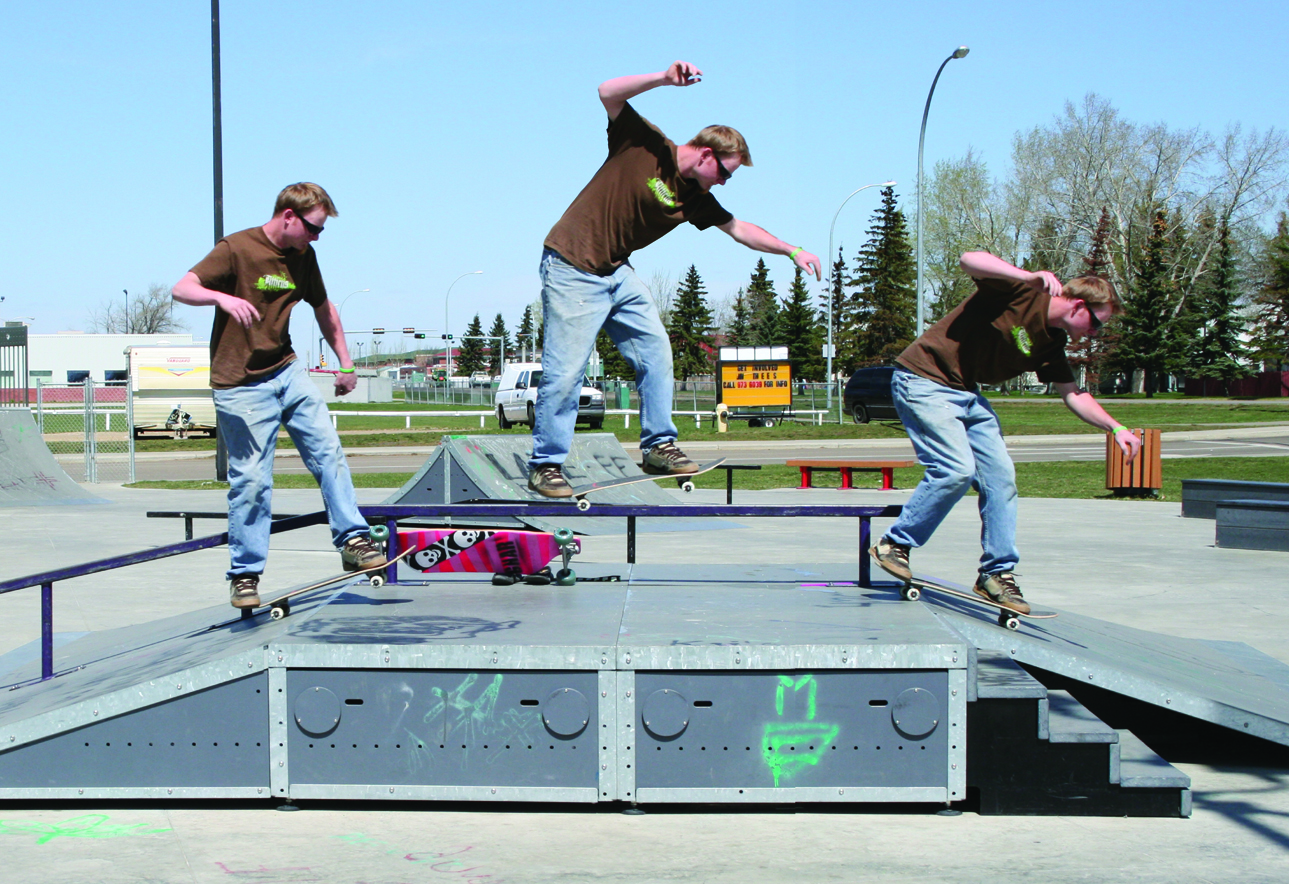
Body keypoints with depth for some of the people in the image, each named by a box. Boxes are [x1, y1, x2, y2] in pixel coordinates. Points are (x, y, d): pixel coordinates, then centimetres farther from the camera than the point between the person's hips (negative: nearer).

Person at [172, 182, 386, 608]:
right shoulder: (237, 249, -12)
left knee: (328, 452, -2)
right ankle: (245, 574, 7)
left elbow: (323, 308, 22)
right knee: (251, 478, -4)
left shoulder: (302, 257, 7)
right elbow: (182, 288, -19)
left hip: (288, 372, 6)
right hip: (242, 385, -6)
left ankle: (353, 540, 8)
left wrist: (345, 363, 22)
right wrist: (223, 297, -39)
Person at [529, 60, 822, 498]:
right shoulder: (644, 145, -10)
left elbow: (739, 229, 18)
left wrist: (792, 251, 14)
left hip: (618, 272, 7)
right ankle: (545, 464, 4)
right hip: (573, 268, -7)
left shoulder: (696, 198, 7)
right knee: (565, 372, -7)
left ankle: (658, 446, 13)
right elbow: (608, 93, -20)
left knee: (655, 351, 1)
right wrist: (666, 79, -29)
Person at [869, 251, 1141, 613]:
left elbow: (1072, 394, 17)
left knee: (1000, 475, 2)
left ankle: (997, 573, 12)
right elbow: (970, 259, -33)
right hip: (923, 380, -9)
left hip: (966, 393, 9)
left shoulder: (1052, 342, 6)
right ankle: (893, 545, -2)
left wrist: (1115, 427, 8)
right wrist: (1032, 277, -42)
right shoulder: (1020, 293, -18)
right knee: (957, 469, -19)